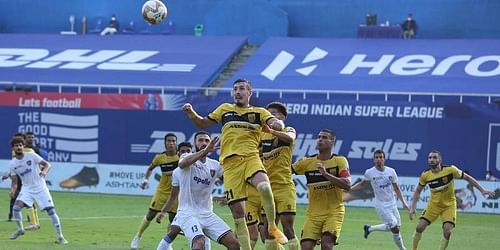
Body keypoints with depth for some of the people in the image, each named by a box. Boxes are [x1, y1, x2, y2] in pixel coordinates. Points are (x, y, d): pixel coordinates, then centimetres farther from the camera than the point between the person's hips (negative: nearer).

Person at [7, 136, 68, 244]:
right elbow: (14, 182, 6)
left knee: (51, 210, -9)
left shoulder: (32, 155, -8)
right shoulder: (12, 164, 0)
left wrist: (44, 171, -31)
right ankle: (20, 229, 8)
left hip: (40, 187, -2)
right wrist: (12, 190, -15)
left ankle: (60, 236, -1)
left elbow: (47, 164, -9)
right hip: (27, 189, 2)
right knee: (16, 207, -18)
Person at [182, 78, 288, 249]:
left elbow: (277, 124, 1)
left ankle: (272, 227, -12)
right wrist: (191, 113, 7)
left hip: (251, 158, -2)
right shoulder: (225, 109, 20)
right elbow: (203, 124, 26)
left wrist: (277, 124, -23)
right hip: (230, 163, 2)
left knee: (264, 187, -33)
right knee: (237, 212, -3)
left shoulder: (259, 112, 14)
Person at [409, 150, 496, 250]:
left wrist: (482, 190, -11)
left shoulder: (450, 170, -19)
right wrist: (413, 207, -3)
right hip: (434, 204, 2)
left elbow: (467, 178, -8)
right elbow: (418, 191, 5)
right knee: (419, 227, -8)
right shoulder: (425, 175, -11)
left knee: (447, 232, -17)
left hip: (449, 205, -2)